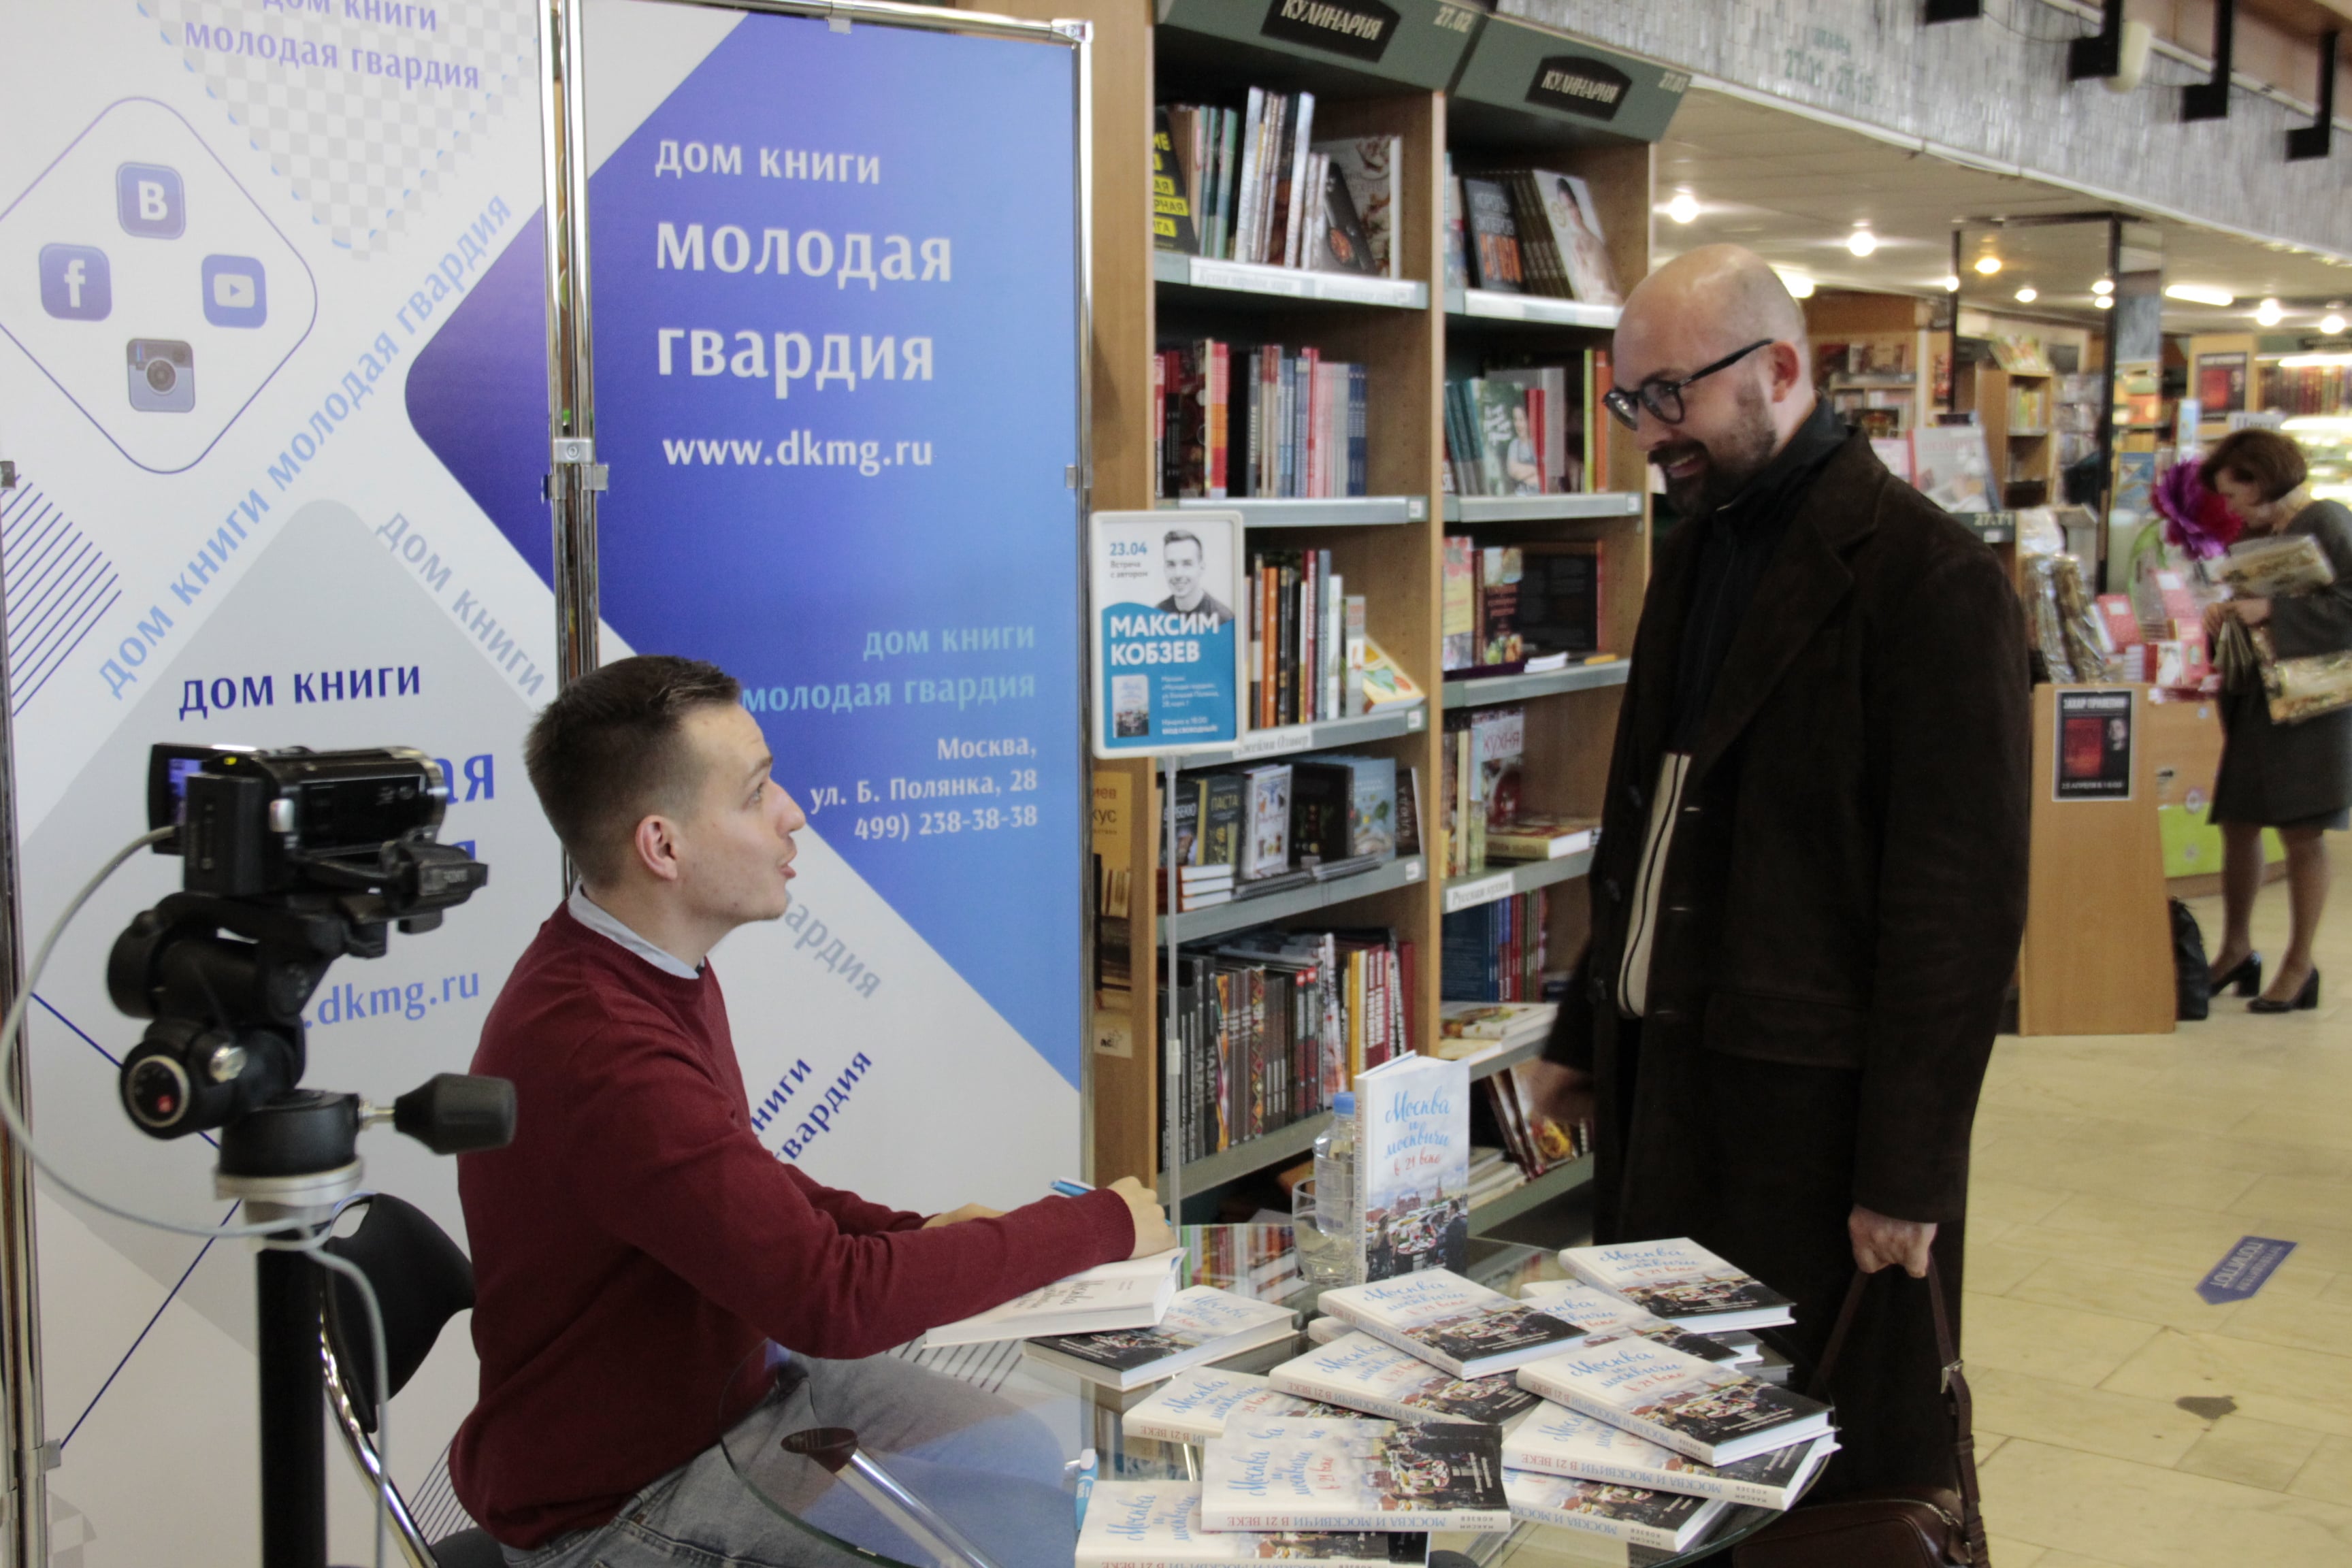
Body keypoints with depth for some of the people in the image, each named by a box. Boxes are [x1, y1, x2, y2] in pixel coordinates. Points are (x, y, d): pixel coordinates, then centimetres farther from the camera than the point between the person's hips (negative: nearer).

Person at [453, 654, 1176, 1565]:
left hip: (740, 1377, 9)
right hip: (622, 1493, -9)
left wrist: (915, 1232, -1)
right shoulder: (597, 1053, -33)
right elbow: (835, 1300, -32)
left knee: (1048, 1468, 6)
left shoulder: (659, 970, 0)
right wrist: (1104, 1225, -22)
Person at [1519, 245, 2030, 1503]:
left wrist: (1908, 1173, -15)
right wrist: (1583, 1037, 17)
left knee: (1836, 1476, 5)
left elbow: (1962, 902, -15)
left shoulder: (1930, 580, -13)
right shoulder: (1697, 544, 13)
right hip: (1662, 1075, 7)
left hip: (1811, 1113, -7)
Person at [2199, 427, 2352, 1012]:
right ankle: (2237, 950, 23)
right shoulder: (2258, 534, 13)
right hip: (2255, 699, 8)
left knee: (2300, 832, -1)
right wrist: (2229, 614, 1)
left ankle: (2299, 965, 8)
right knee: (2238, 824, 10)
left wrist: (2269, 610, -22)